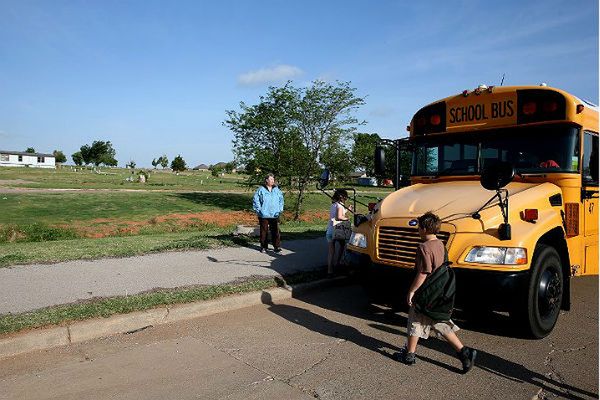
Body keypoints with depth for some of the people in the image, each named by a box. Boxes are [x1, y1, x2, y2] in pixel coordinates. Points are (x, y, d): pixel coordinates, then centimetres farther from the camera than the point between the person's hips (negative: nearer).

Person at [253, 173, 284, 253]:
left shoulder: (277, 190, 8)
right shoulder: (261, 190, 0)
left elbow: (281, 200, 14)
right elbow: (255, 200, 0)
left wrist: (280, 210, 4)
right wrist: (259, 210, -6)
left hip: (274, 215, 2)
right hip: (264, 215, -2)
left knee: (276, 231, -1)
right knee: (264, 231, 6)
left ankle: (277, 247, 6)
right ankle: (263, 247, 17)